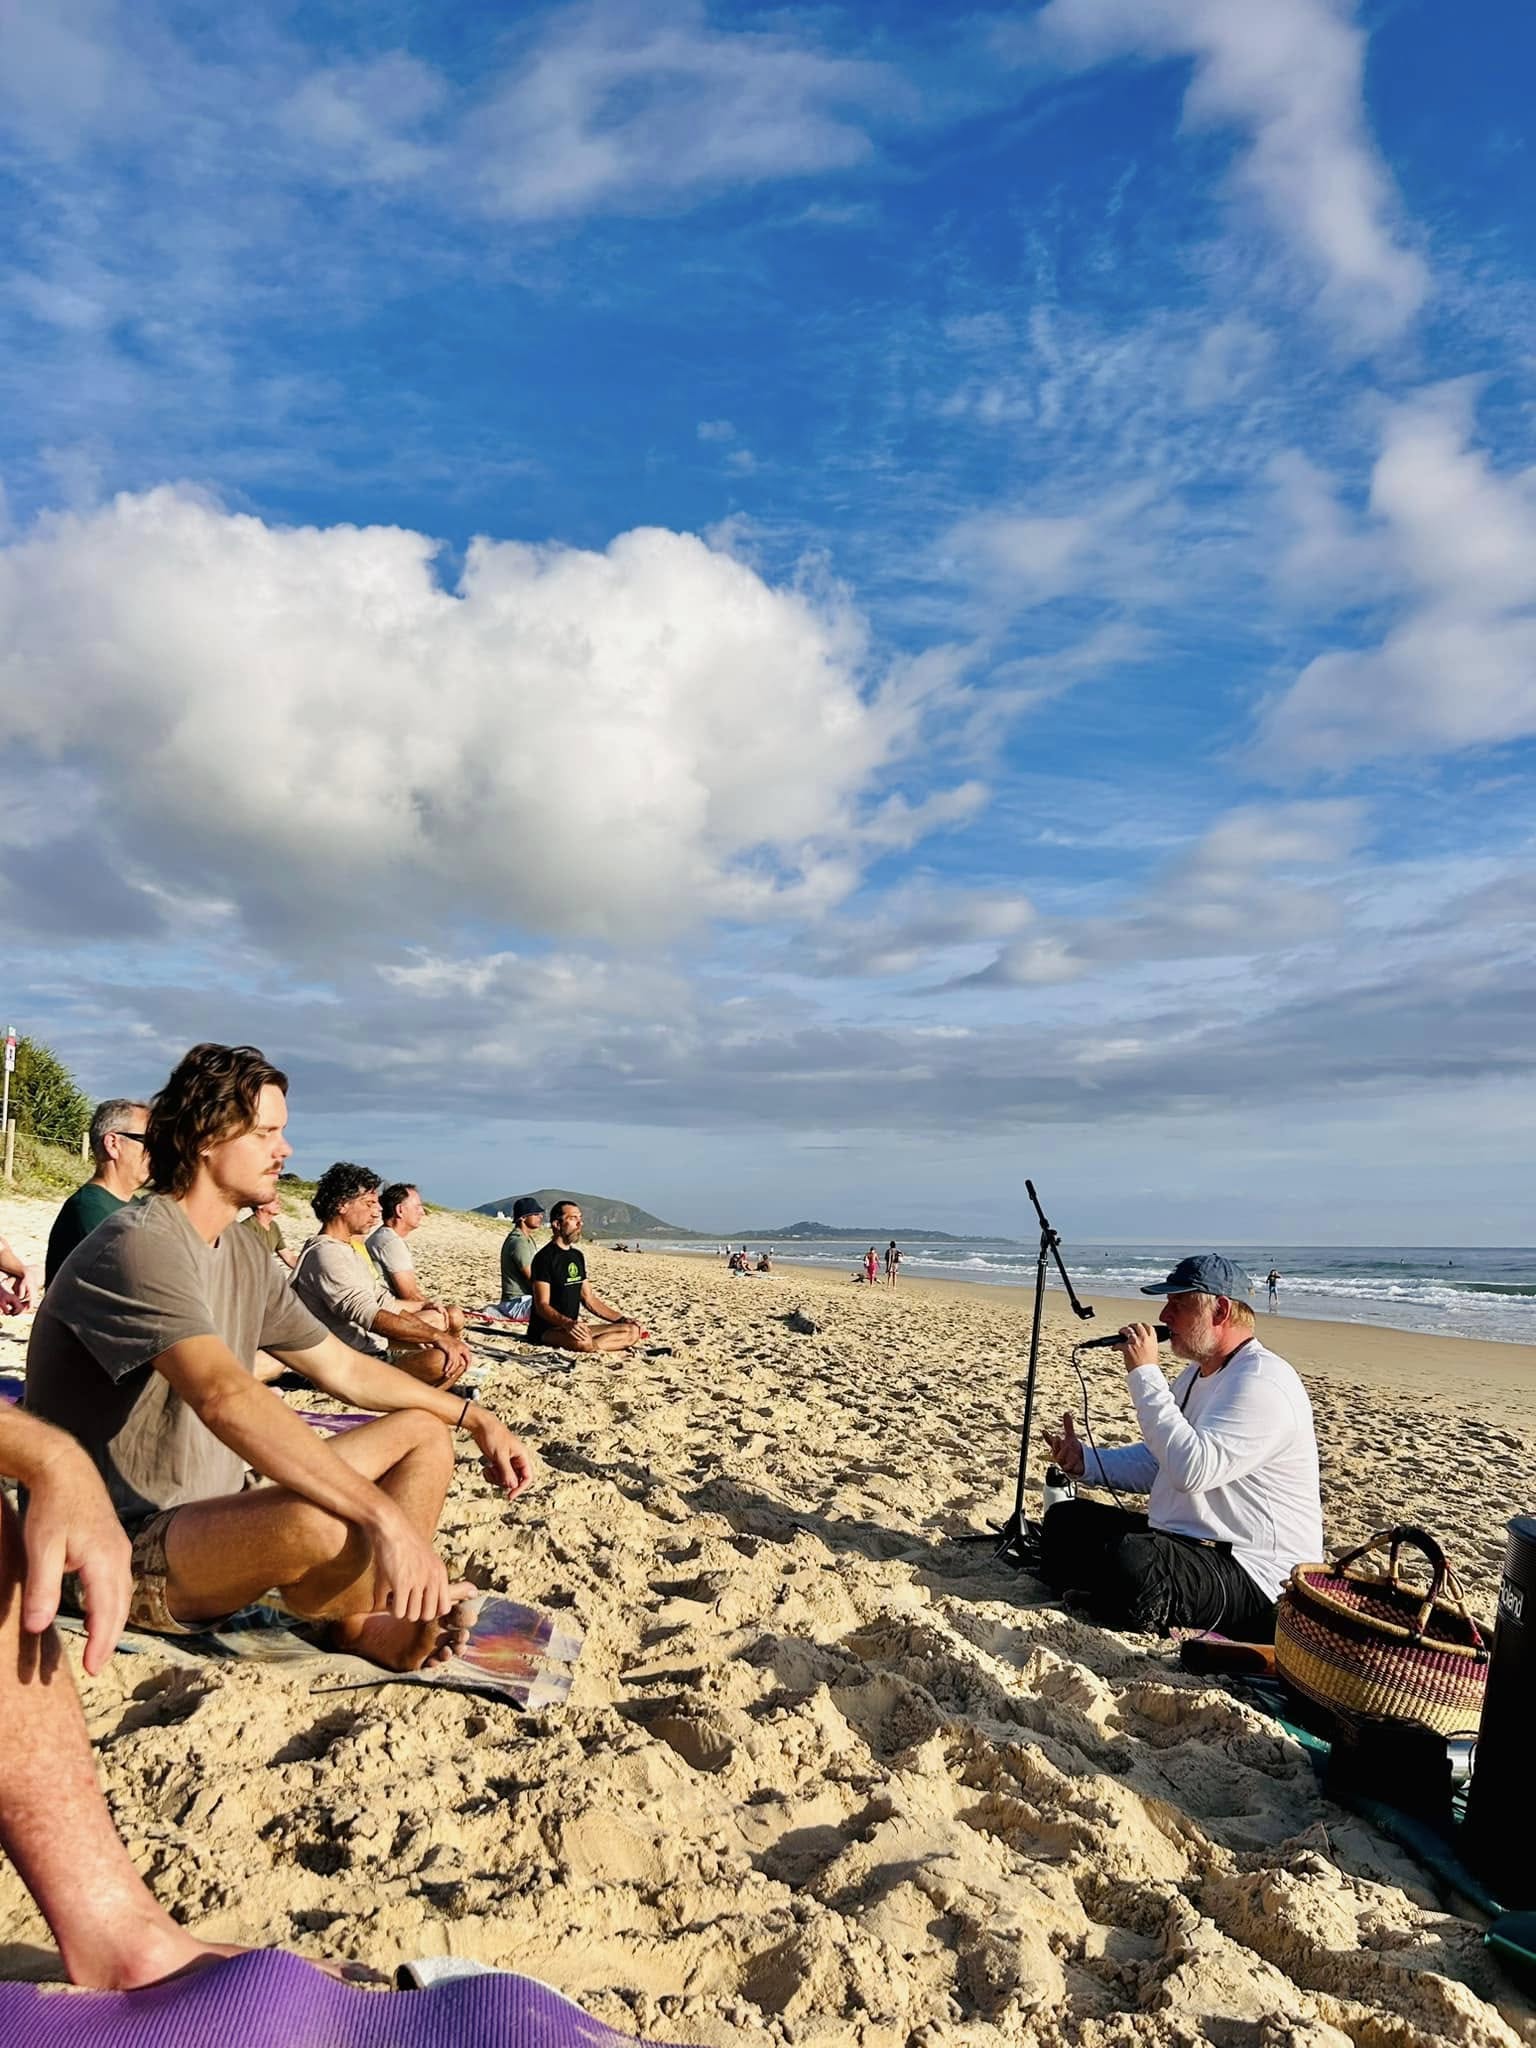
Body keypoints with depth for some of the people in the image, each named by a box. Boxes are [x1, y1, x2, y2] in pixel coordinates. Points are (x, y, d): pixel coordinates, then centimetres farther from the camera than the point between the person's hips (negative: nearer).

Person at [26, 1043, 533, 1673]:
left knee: (425, 1432, 8)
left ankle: (372, 1616, -12)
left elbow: (343, 1368, 15)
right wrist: (386, 1516, -41)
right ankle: (371, 1621, -2)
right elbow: (228, 1398, -36)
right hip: (124, 1554, -9)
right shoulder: (140, 1245, -21)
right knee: (319, 1523, -36)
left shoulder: (244, 1254, 8)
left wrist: (475, 1418, 10)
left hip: (216, 1517, 9)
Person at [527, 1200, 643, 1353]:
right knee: (582, 1341, -43)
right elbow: (542, 1305, -19)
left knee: (633, 1331, -7)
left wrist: (622, 1320, 11)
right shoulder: (545, 1257, -11)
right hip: (546, 1330, -9)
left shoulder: (577, 1256, 16)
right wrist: (567, 1323, -36)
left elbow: (589, 1300, 19)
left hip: (573, 1328, 9)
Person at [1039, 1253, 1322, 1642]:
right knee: (1065, 1520, 9)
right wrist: (1085, 1461, 2)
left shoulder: (1261, 1381, -20)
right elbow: (1156, 1463, 19)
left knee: (1128, 1562, -36)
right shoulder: (1199, 1373, 14)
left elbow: (1191, 1469, -33)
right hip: (1185, 1542, 10)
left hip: (1253, 1574, -10)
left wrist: (1144, 1374, -26)